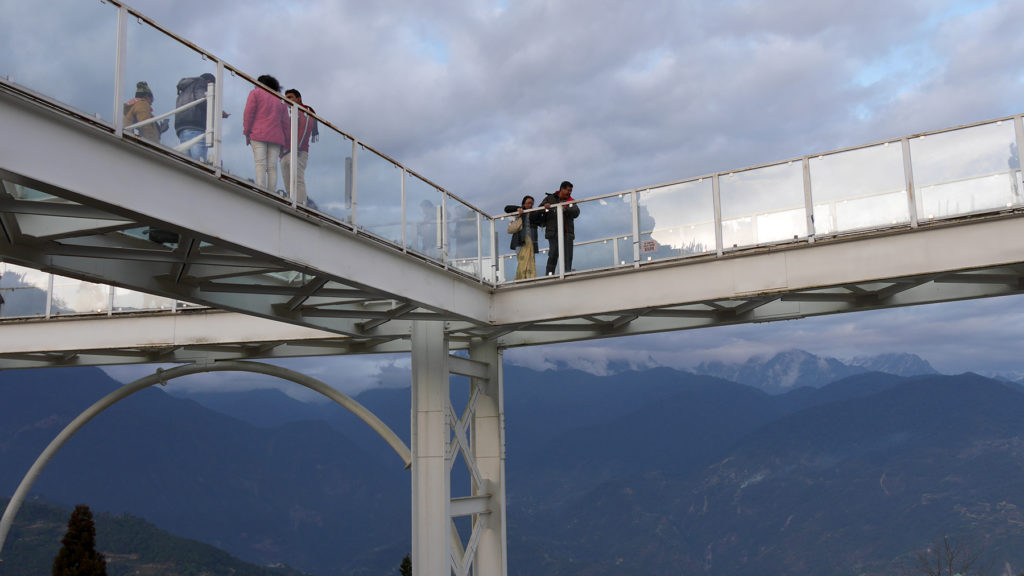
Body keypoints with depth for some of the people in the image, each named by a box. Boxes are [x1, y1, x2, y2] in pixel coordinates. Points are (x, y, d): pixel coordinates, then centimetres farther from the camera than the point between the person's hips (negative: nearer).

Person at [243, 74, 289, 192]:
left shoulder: (255, 93, 11)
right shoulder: (280, 100, 22)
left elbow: (249, 113, -2)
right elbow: (285, 123, 15)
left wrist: (247, 133, 0)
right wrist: (284, 145, 15)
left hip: (259, 134, -3)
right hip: (276, 137, 4)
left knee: (260, 165, -14)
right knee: (272, 167, -3)